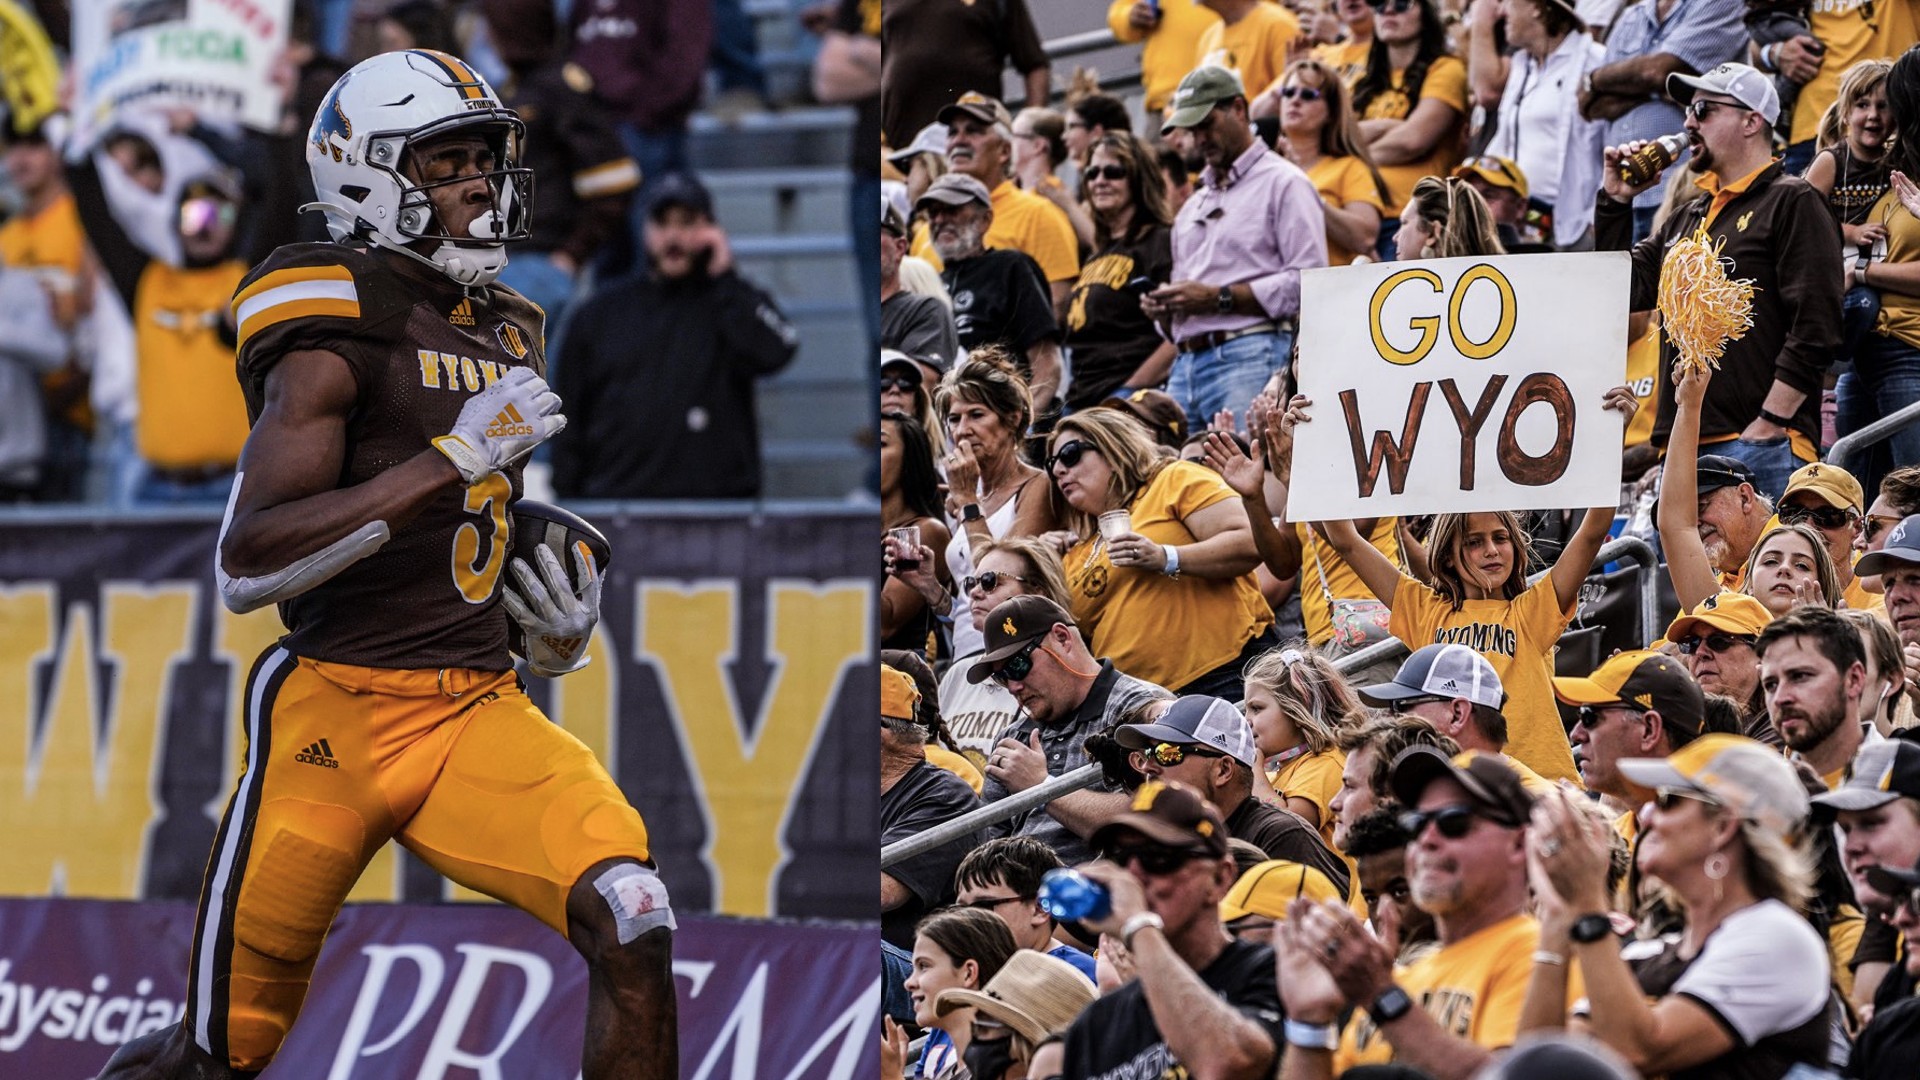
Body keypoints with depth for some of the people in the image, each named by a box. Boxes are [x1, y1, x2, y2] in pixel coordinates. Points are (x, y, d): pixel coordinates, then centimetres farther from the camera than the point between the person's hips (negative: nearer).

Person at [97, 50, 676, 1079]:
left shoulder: (507, 338, 15)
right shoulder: (340, 331, -10)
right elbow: (246, 564, -21)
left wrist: (558, 629, 7)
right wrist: (456, 459, -24)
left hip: (479, 713, 6)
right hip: (340, 711, -6)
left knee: (628, 916, -21)